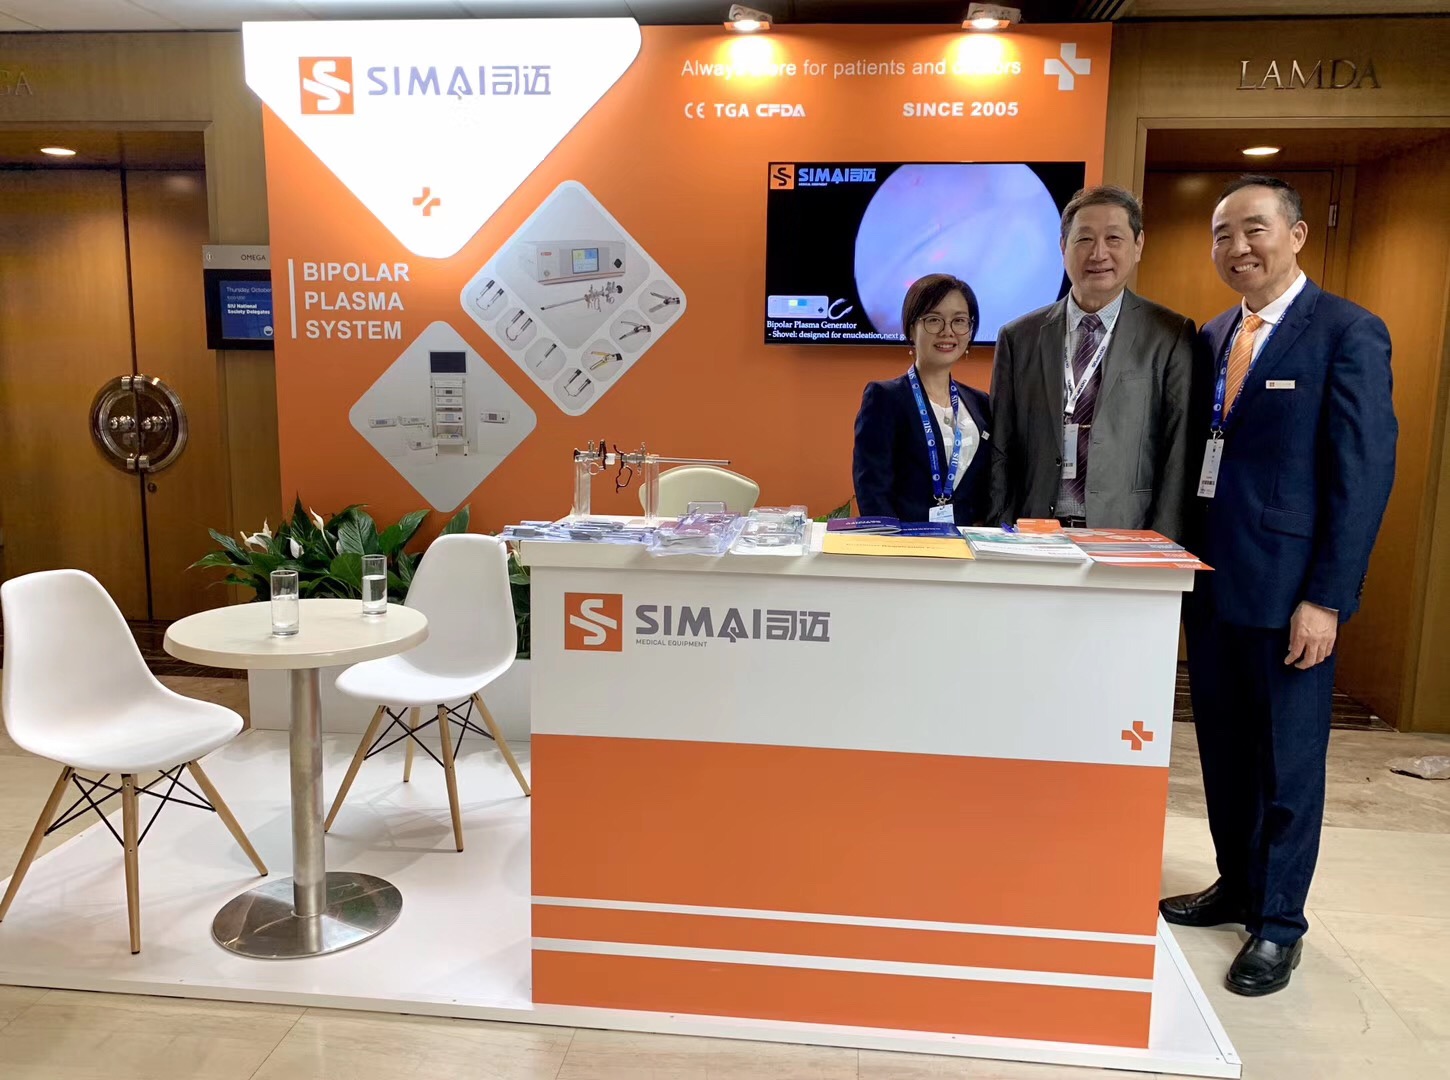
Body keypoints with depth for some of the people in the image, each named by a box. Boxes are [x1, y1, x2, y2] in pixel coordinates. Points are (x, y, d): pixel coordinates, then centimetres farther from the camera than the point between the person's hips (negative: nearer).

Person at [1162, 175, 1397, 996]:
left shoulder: (1349, 333, -7)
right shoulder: (1211, 338, 12)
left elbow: (1365, 473, -12)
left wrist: (1326, 598, -16)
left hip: (1286, 588, -6)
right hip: (1210, 581, 6)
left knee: (1287, 760, 6)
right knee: (1223, 749, 16)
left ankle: (1280, 922, 22)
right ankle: (1236, 885, 33)